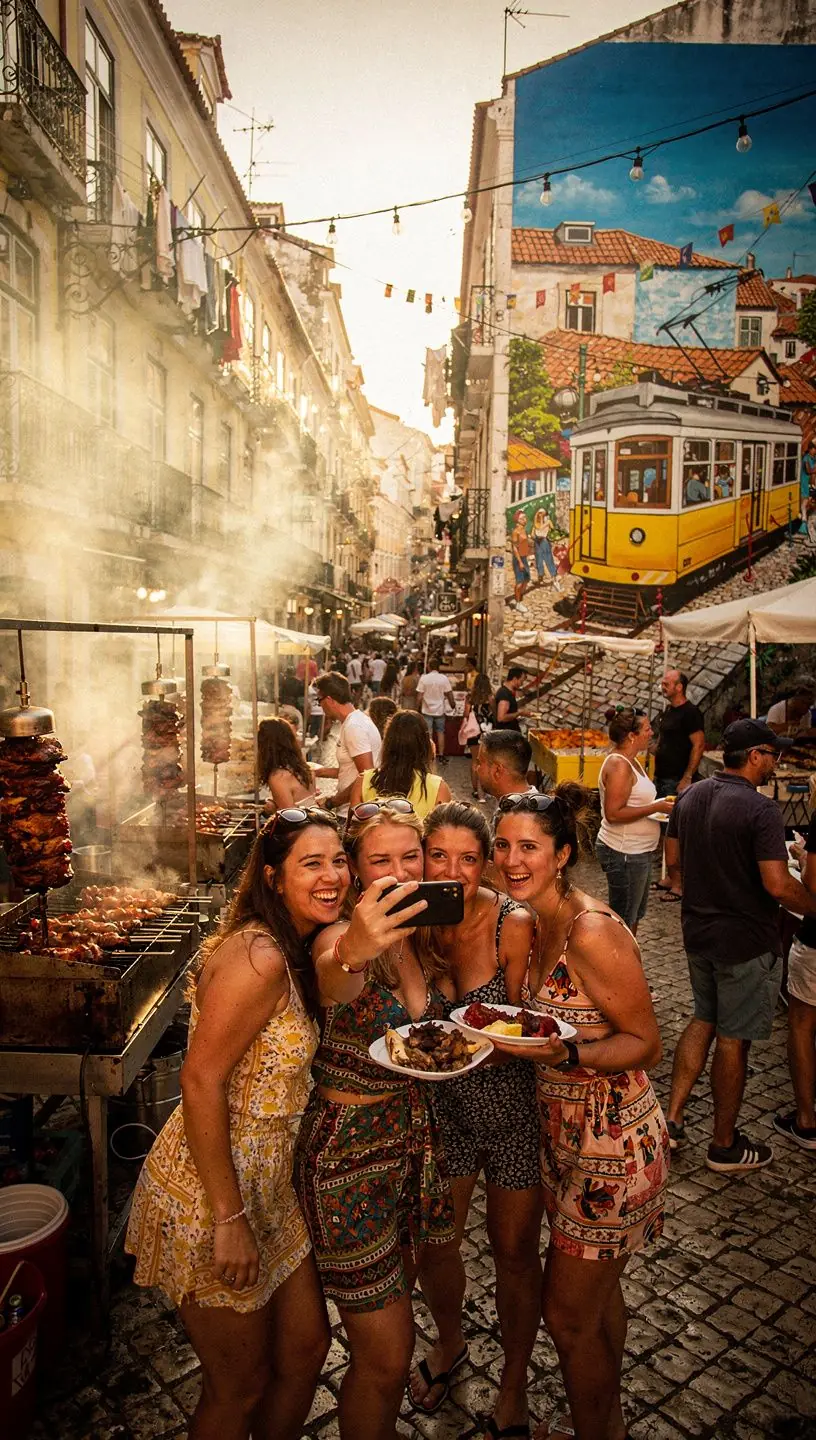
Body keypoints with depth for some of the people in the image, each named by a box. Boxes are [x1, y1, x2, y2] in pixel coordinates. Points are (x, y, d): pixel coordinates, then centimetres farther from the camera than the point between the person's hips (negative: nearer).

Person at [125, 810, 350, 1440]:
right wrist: (229, 1218, -21)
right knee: (240, 1386, 13)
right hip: (212, 1194, -9)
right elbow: (201, 1081, -25)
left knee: (306, 1347, 22)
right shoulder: (257, 956, -25)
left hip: (269, 1183, 9)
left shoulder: (295, 951, 4)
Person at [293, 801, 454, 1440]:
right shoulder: (342, 937, -23)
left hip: (417, 1140, 7)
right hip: (348, 1153, -7)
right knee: (385, 1357, 6)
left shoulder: (424, 936, -1)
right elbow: (331, 983, -49)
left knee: (394, 1320, 25)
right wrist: (350, 954, -68)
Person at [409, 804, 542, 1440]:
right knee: (433, 1241, 17)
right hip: (439, 1106, 3)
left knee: (514, 1249, 13)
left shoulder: (514, 925, -22)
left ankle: (514, 1384, 41)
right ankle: (450, 1342, 51)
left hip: (512, 1105, -3)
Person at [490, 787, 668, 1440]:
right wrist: (503, 1027, -1)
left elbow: (646, 1043, -20)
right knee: (599, 1294, 26)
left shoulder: (594, 933, -26)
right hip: (566, 1131, 8)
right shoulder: (537, 923, 0)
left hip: (613, 1145, -8)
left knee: (568, 1314, 9)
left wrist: (564, 1054, -33)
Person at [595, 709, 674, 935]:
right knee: (623, 919, 0)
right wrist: (655, 808, -23)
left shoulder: (631, 761, 11)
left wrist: (659, 804, 9)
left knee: (635, 914, 22)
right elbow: (613, 813, -28)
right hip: (623, 854, -11)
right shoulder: (619, 765, -21)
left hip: (636, 852, 11)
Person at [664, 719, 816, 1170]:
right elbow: (778, 884, -25)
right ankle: (724, 1145, 24)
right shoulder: (760, 809, -22)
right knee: (733, 1039, 8)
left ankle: (671, 1119, 23)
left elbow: (673, 861, 10)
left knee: (703, 1020, 23)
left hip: (697, 932, 7)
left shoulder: (689, 796, 2)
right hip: (745, 942, -7)